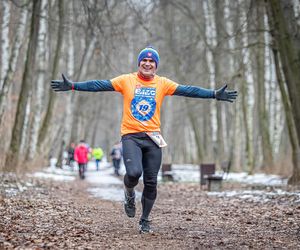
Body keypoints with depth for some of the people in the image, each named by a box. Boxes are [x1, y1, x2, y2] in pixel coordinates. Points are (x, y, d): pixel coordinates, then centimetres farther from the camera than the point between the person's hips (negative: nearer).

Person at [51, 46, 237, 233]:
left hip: (152, 137, 2)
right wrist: (72, 86, -10)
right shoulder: (127, 80, 2)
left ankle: (145, 221, 22)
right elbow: (100, 85, -2)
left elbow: (188, 91, 2)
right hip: (131, 136, -2)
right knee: (134, 172, -24)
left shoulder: (163, 83, 6)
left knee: (151, 183, 3)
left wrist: (215, 94, -6)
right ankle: (129, 194, 12)